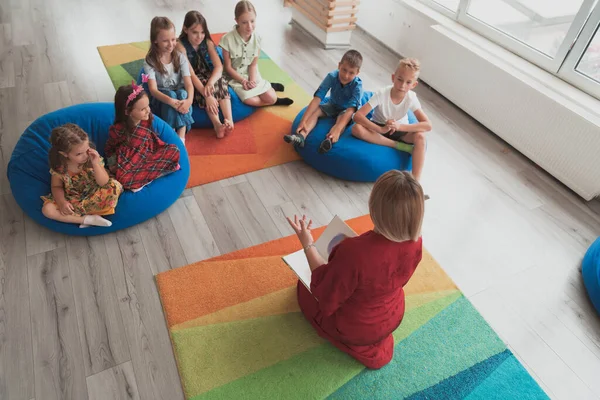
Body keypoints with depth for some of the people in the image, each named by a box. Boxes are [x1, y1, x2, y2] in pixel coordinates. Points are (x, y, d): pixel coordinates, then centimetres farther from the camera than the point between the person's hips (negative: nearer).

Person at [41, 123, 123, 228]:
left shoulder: (93, 157, -20)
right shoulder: (59, 166, -18)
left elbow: (104, 183, -21)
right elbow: (56, 186, -2)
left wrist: (95, 164, -36)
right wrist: (61, 202, -22)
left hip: (94, 196, -1)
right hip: (71, 200, 1)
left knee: (115, 186, -28)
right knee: (47, 209, -22)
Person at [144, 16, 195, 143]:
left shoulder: (180, 57, -7)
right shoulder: (150, 61, -13)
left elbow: (188, 83, -16)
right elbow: (153, 89, -22)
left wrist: (189, 99, -39)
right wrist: (171, 101, -41)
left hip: (181, 96, 2)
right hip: (161, 99, -1)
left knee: (182, 93, -32)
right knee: (171, 94, -34)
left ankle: (181, 137, -39)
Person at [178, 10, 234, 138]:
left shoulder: (208, 42, -7)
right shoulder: (181, 46, -19)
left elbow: (219, 66, -18)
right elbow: (191, 74, -28)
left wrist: (210, 82, -39)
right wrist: (207, 95, -40)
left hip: (209, 76, 4)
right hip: (192, 82, -3)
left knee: (221, 82, -28)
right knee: (204, 89, -34)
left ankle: (229, 120, -41)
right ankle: (217, 125, -46)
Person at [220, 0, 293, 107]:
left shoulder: (256, 38, -11)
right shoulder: (228, 39, -22)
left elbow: (254, 64, -5)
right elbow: (228, 67, -13)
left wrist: (252, 81, -21)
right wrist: (243, 81, -18)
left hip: (252, 73, 3)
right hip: (235, 76, -3)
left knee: (271, 97, -12)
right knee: (250, 100, -23)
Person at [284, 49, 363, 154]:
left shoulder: (357, 85, -31)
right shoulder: (332, 76, -25)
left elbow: (351, 109, -41)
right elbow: (317, 98, -31)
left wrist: (337, 128, -58)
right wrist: (303, 120, -42)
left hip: (347, 110, -3)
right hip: (333, 106, 4)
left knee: (342, 118, -36)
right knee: (315, 110, -23)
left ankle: (329, 140, -64)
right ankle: (301, 136, -45)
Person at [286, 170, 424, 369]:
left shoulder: (353, 252, -44)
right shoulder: (416, 241, -24)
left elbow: (326, 298, -25)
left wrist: (308, 244, -22)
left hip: (353, 328, -6)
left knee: (305, 287, 20)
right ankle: (376, 341, 22)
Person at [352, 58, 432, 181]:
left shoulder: (411, 98, -21)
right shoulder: (381, 94, -26)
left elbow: (428, 125, -25)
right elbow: (357, 116, -33)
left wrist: (400, 126, -38)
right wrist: (381, 129, -45)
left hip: (400, 130, 1)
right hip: (379, 127, -1)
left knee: (419, 136, -30)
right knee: (357, 129, -31)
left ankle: (415, 180, -31)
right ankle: (398, 145, -25)